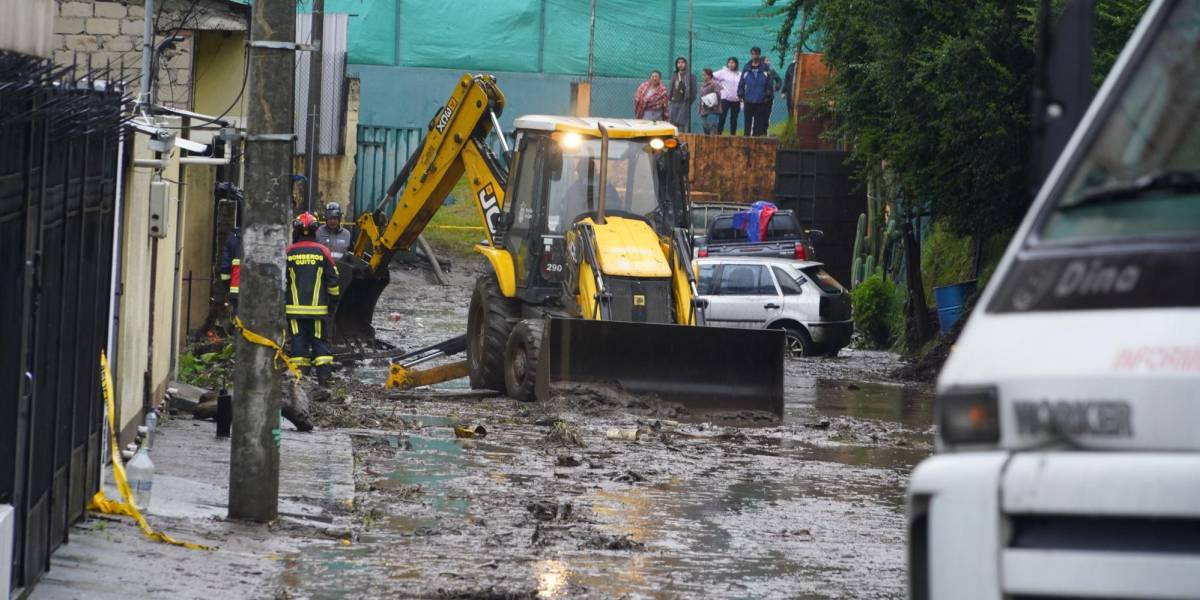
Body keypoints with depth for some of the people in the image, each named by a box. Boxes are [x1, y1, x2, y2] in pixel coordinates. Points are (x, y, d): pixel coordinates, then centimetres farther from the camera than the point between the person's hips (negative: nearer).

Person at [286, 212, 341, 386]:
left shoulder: (288, 252, -2)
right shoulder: (322, 252, 0)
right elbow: (333, 280, 3)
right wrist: (333, 303, 13)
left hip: (295, 307, -1)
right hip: (318, 307, 1)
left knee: (298, 341, 3)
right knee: (320, 341, 7)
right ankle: (324, 374, -1)